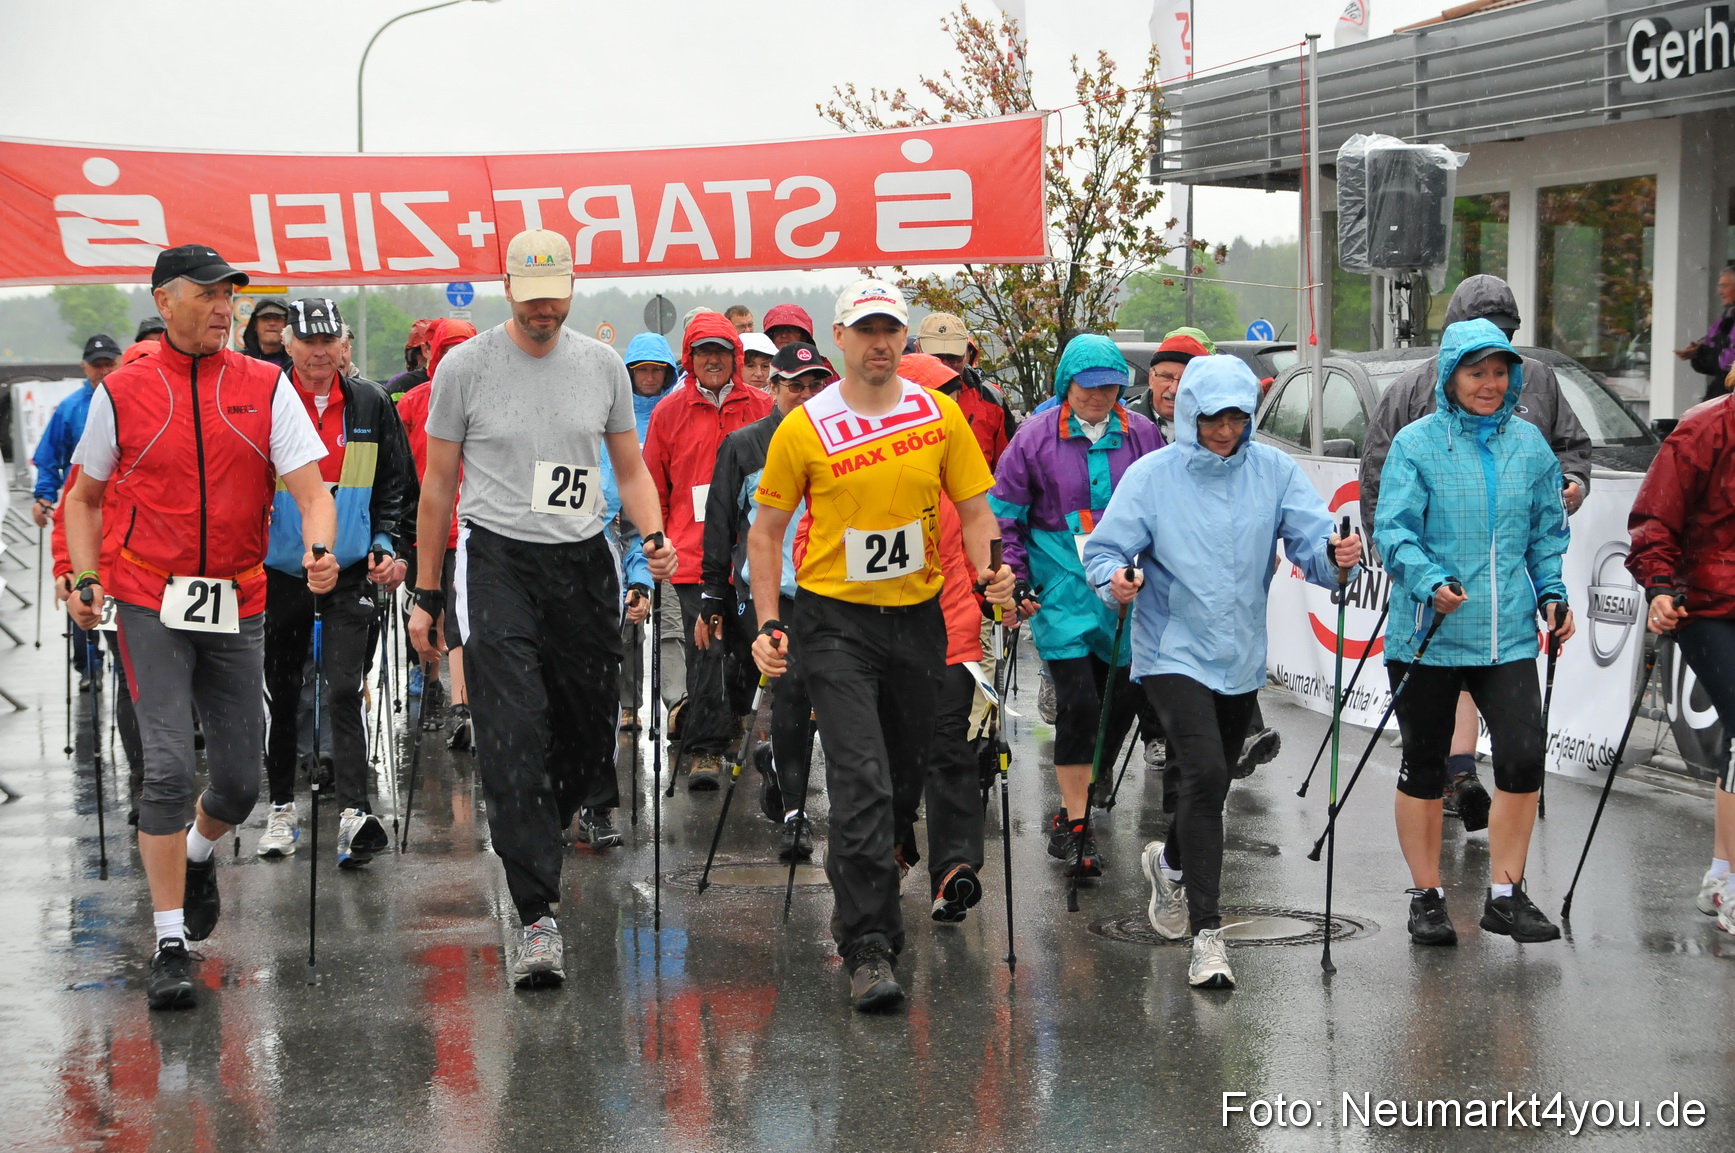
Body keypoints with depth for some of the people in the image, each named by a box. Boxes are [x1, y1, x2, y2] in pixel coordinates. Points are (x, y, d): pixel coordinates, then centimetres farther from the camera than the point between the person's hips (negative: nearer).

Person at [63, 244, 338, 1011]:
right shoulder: (121, 393, 1)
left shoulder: (265, 387, 2)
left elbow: (309, 488, -5)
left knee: (240, 780, 8)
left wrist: (318, 552, -25)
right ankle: (170, 947, -1)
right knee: (168, 767, -11)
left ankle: (197, 855, 43)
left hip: (237, 605, 2)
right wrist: (85, 580, -2)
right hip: (152, 603, -2)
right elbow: (85, 497, 12)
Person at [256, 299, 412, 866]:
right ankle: (282, 807, 24)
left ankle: (354, 814, -16)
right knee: (283, 693, 10)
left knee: (343, 691, -10)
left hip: (351, 572, 0)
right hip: (280, 570, 0)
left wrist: (386, 544, -1)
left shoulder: (370, 405, 4)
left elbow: (393, 484, 10)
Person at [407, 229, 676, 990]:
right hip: (497, 562, -4)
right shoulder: (465, 366, -1)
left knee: (589, 734, 9)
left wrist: (654, 536, -6)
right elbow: (438, 485, 5)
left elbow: (630, 469, 15)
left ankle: (529, 842, 39)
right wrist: (426, 595, 4)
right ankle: (538, 915, -16)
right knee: (515, 740, -14)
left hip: (583, 560, 4)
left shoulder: (603, 365, 7)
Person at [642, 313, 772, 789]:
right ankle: (703, 749, -3)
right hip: (694, 553, -1)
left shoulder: (761, 408, 7)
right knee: (704, 650, -6)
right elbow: (652, 487, 11)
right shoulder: (670, 412, 6)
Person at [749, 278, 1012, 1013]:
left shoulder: (939, 416, 2)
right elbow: (766, 531, 2)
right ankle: (869, 950, -12)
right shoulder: (805, 428, -6)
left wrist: (991, 574, -11)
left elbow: (974, 511, 8)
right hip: (835, 620, -4)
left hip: (917, 615, 4)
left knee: (903, 773, 16)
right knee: (862, 780, -14)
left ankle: (856, 889, 43)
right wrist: (768, 624, -7)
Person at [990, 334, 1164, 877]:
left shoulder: (1142, 435, 4)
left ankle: (1085, 787, 34)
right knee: (1077, 702, -10)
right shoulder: (1036, 437, -3)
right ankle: (1073, 824, -2)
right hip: (1062, 588, -4)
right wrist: (1014, 582, -4)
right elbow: (1003, 515, 2)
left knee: (1119, 698, 10)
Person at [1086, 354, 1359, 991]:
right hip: (1173, 652, -4)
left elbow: (1310, 539, -8)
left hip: (1242, 656, 4)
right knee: (1204, 773, -21)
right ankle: (1207, 934, -17)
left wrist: (1336, 558, -31)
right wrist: (1115, 579, -29)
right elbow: (1104, 549, -7)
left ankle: (1170, 862, 52)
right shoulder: (1151, 475, -6)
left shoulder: (1275, 471, 0)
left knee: (1211, 784, 19)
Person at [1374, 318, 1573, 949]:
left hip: (1508, 634, 3)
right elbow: (1393, 531, -10)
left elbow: (1547, 531, 18)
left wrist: (1552, 592, 4)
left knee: (1523, 756, -9)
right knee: (1424, 764, 7)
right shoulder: (1417, 443, -4)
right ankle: (1427, 897, 22)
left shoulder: (1529, 443, 9)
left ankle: (1505, 895, 8)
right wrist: (1431, 582, -25)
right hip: (1428, 635, -3)